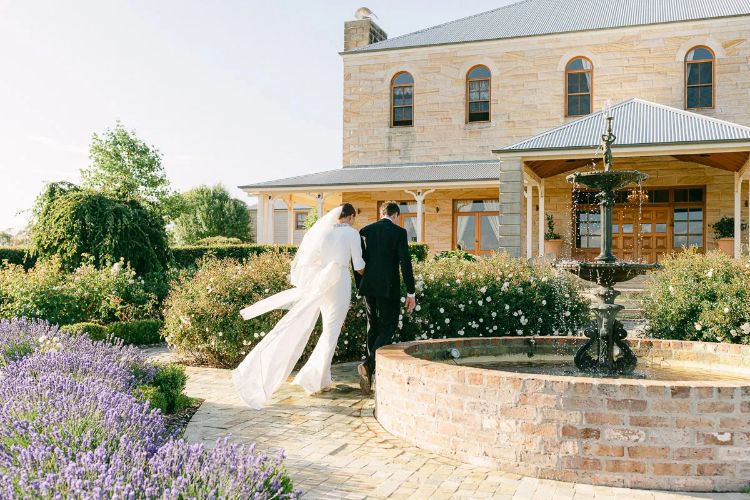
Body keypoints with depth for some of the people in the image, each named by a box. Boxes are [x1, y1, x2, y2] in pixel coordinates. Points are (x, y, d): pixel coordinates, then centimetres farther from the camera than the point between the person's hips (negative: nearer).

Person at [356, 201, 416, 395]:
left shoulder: (365, 231, 7)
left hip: (369, 286, 5)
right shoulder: (399, 232, -5)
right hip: (389, 288, -5)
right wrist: (411, 293, -7)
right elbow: (405, 263, -11)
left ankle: (375, 371, 23)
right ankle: (368, 365, -17)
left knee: (374, 327, 17)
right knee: (388, 328, 3)